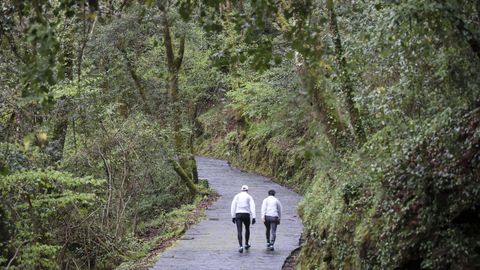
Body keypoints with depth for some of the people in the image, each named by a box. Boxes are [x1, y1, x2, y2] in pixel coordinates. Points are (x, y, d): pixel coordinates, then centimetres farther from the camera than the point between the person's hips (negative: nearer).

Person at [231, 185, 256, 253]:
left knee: (239, 231, -5)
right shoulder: (249, 197, 6)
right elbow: (252, 207, -6)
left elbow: (233, 206, 3)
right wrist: (253, 218, -11)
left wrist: (233, 217, 5)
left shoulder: (237, 196, 10)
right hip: (246, 215, 0)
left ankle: (241, 246, -23)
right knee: (247, 228, 24)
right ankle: (246, 245, 32)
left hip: (238, 215, 0)